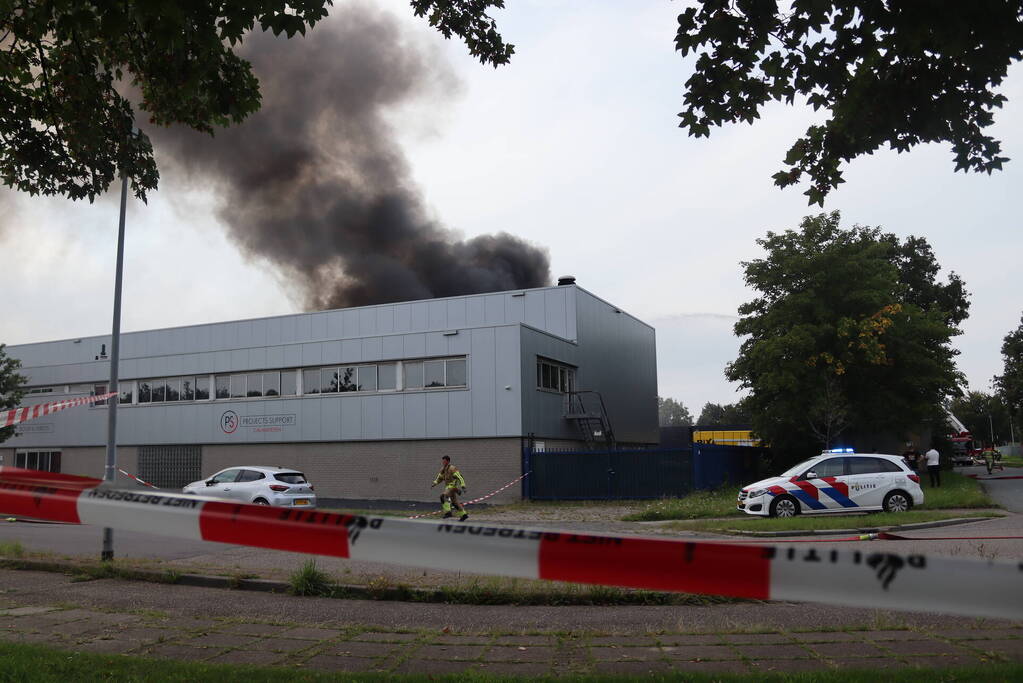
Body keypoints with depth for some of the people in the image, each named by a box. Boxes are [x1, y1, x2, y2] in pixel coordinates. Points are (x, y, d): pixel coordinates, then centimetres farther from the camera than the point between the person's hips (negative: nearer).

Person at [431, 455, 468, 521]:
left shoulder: (452, 469, -16)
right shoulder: (443, 469, 10)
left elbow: (460, 478, -18)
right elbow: (439, 478, 22)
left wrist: (463, 487, -25)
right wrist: (434, 483, 8)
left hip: (452, 486, -9)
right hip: (448, 486, 9)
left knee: (443, 496, -26)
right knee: (454, 502, 12)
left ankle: (448, 512, -28)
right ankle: (464, 514, 20)